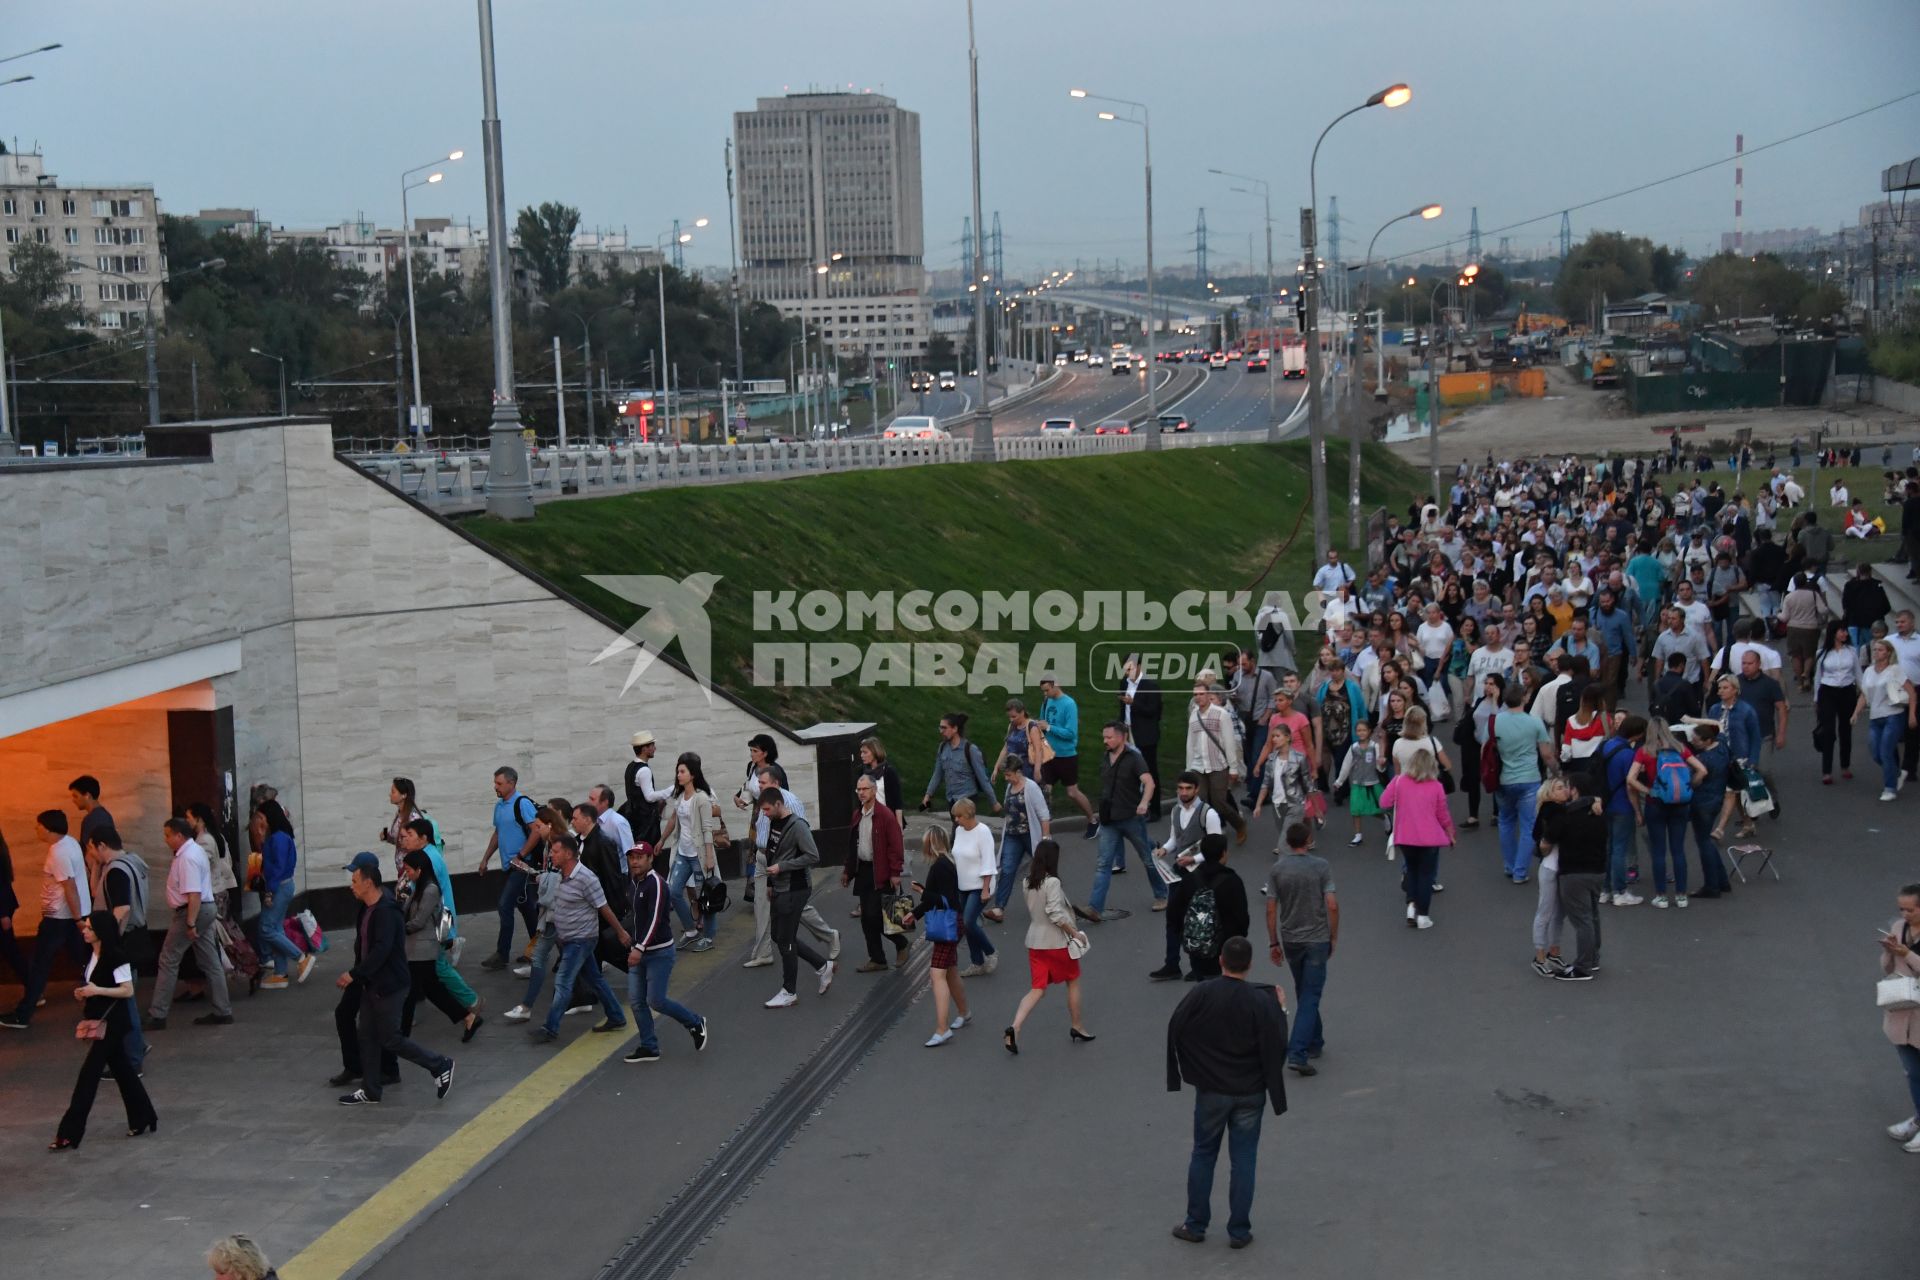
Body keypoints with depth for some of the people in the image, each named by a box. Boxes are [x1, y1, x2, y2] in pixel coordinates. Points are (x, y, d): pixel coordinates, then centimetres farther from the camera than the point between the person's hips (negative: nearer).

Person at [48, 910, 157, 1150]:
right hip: (97, 1020, 9)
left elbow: (128, 990, -17)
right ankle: (143, 1119, 24)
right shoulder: (92, 955, 9)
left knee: (89, 1073, -8)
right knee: (121, 1069, 14)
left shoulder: (116, 957, -17)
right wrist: (82, 993, 2)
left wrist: (97, 990, -24)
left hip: (111, 1022, -9)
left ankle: (69, 1134, -7)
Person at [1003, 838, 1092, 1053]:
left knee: (1037, 989, 5)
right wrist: (1075, 932, -13)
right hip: (1057, 942, -6)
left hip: (1035, 941, 6)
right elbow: (1056, 914, -23)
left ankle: (1014, 1028, -14)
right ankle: (1076, 1028, 28)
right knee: (1073, 982, 16)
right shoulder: (1052, 882, -19)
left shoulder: (1029, 882, 4)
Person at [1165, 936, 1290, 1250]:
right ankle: (1239, 1231, 11)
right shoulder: (1261, 1000, -15)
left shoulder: (1202, 994, -13)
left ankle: (1195, 1225, 19)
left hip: (1211, 1091, 0)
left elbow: (1175, 1031, -6)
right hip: (1250, 1094, 0)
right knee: (1243, 1160, 8)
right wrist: (1280, 1009, 1)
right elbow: (1277, 1045, -11)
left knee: (1203, 1155, 14)